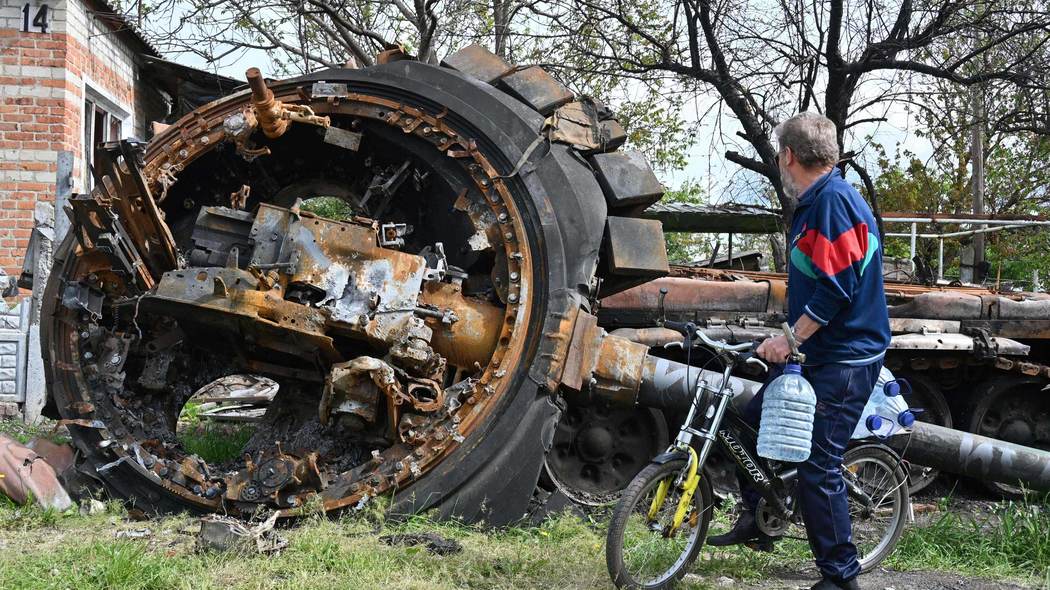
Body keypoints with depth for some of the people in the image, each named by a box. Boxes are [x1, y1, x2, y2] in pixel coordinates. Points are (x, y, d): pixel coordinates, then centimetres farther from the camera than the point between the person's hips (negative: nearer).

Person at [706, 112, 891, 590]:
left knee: (816, 468, -8)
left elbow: (836, 287, -24)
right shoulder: (815, 202, 14)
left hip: (842, 362, -10)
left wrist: (791, 340, -18)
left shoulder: (833, 200, -18)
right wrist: (792, 339, 26)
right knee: (752, 423, 16)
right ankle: (757, 522, 31)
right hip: (814, 354, 10)